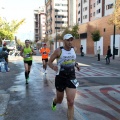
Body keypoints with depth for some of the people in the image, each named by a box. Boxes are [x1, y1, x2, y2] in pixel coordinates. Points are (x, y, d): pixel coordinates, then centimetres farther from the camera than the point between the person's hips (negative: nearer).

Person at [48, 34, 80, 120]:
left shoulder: (74, 49, 1)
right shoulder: (59, 51, -12)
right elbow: (50, 62, -7)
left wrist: (76, 64, 1)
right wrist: (53, 67, -28)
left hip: (71, 78, 3)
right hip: (60, 78, -2)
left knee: (71, 102, -6)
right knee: (59, 100, 17)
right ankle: (54, 102, 56)